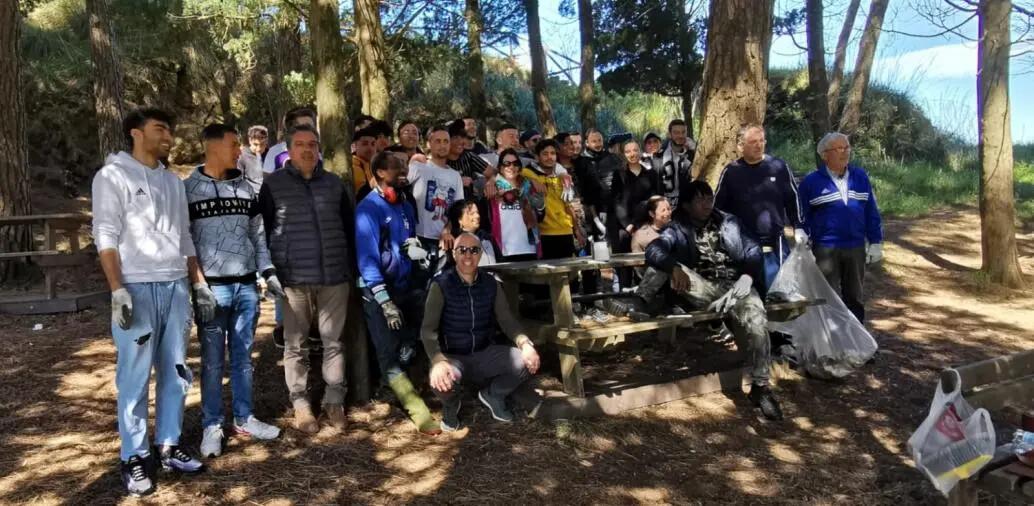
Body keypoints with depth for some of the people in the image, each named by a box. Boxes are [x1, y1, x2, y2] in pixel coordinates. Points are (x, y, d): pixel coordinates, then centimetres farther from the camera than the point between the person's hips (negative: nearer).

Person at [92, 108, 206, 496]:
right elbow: (106, 237, -8)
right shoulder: (113, 175, -1)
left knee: (176, 373, 9)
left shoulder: (173, 181, 18)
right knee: (135, 377, -1)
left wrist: (200, 283, 14)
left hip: (176, 287, 6)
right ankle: (135, 458, 10)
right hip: (138, 289, -6)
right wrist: (117, 290, -17)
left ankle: (168, 447, 20)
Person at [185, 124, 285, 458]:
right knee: (212, 360, 4)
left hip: (246, 286, 4)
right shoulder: (188, 189, -4)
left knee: (243, 356, 12)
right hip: (212, 287, -4)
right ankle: (212, 426, 15)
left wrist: (269, 272, 5)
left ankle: (244, 419, 23)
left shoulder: (246, 189, 10)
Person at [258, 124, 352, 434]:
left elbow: (349, 228, 15)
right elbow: (262, 231, 2)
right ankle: (300, 405, 17)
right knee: (295, 344, 6)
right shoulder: (273, 184, 2)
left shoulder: (335, 184, 10)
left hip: (334, 277, 2)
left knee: (333, 341, 7)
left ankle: (334, 400, 19)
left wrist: (350, 265, 11)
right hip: (293, 279, -2)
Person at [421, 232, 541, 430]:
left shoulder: (491, 284, -1)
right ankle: (450, 406, 5)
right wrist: (438, 361, -38)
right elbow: (428, 329, -20)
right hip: (453, 356, -3)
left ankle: (493, 394, 13)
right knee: (441, 381, -37)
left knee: (527, 362, -19)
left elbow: (507, 320, -2)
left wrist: (525, 343, -23)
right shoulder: (441, 284, -13)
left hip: (485, 353, 4)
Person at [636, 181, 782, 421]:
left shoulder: (729, 223, 16)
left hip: (735, 286, 0)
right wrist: (674, 268, -36)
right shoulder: (677, 229, 8)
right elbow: (654, 250, -13)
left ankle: (760, 388, -17)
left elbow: (753, 250, 7)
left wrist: (747, 276, -15)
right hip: (701, 288, 0)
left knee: (756, 324, -28)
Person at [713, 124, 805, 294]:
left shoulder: (779, 166, 2)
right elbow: (718, 206, 7)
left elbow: (793, 199, 9)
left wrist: (798, 228, 4)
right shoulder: (731, 172, 0)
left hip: (775, 244, 0)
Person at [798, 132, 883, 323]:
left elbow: (872, 212, 9)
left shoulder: (860, 176, 5)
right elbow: (802, 218, -1)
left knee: (854, 297, 14)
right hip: (825, 250, -3)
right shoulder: (811, 182, -5)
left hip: (856, 248, 3)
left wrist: (876, 242, 6)